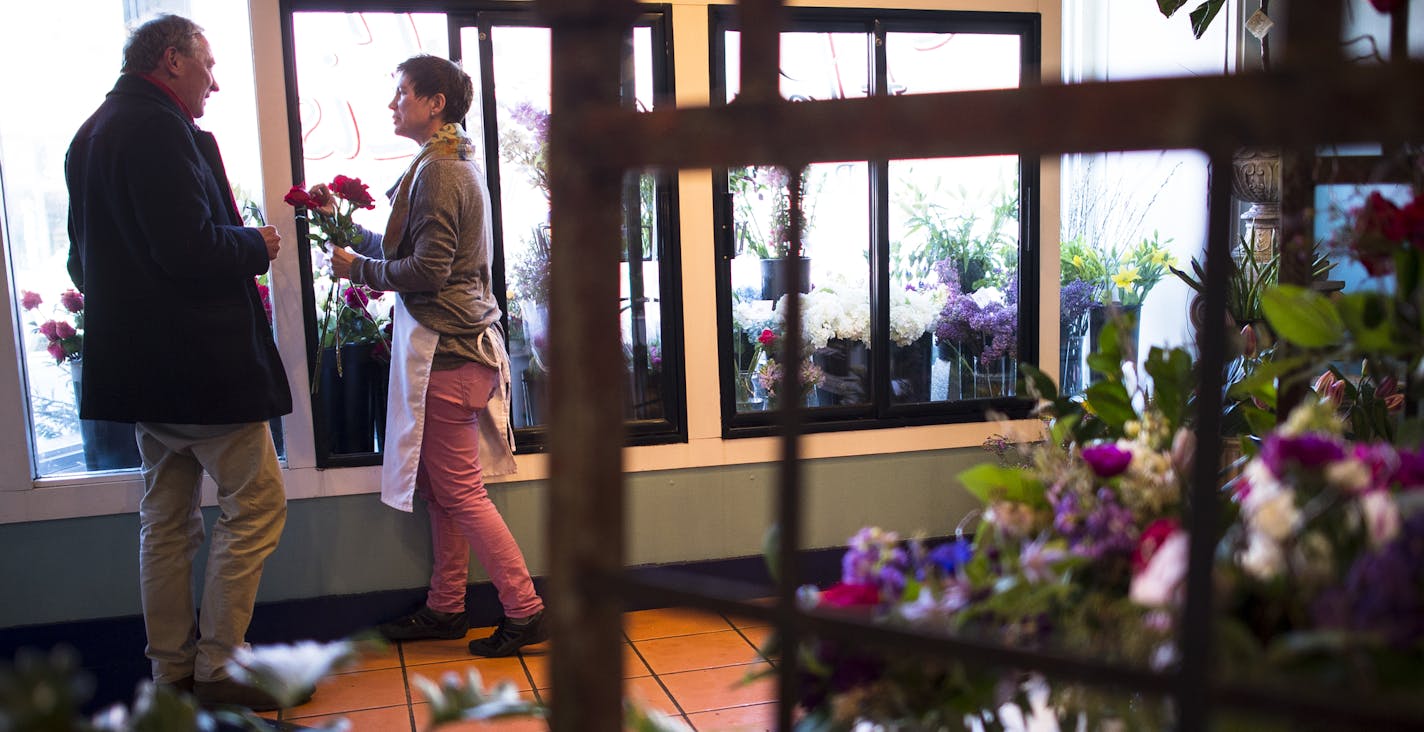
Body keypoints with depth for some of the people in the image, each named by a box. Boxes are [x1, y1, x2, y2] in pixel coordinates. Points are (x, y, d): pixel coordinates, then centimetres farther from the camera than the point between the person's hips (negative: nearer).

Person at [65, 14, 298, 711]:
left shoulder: (90, 135, 16)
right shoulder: (159, 129, -16)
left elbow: (85, 260, 21)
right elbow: (190, 248, -25)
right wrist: (257, 245, -8)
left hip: (139, 363, 10)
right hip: (198, 361, -10)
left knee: (167, 520, 14)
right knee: (256, 502, -1)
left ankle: (173, 672, 23)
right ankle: (218, 669, 5)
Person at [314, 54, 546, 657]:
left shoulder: (437, 171, -14)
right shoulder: (457, 163, 18)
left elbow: (427, 271, -18)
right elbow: (408, 248, 21)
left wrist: (359, 269, -6)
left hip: (446, 350, -10)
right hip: (462, 343, 10)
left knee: (459, 491, -3)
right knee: (441, 486, 15)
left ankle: (525, 612, 4)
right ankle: (445, 609, 25)